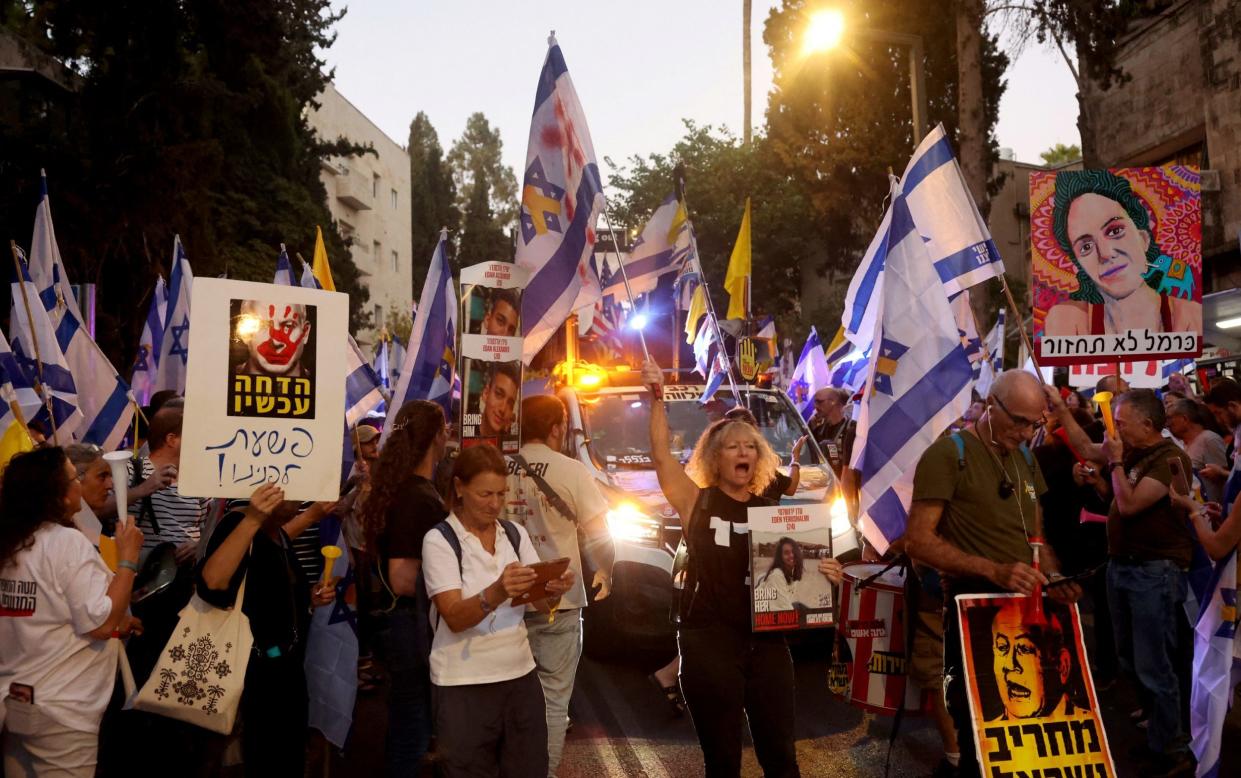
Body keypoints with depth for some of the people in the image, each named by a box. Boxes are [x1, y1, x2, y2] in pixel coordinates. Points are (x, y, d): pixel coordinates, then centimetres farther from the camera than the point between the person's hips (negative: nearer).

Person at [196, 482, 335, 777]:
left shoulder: (280, 536, 11)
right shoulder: (239, 523, -16)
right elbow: (211, 585, -36)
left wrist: (310, 599, 7)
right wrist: (252, 520, -42)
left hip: (288, 669, 9)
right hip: (256, 674, -9)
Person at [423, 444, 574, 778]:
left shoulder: (516, 533, 6)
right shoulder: (440, 540, -9)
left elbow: (541, 606, 1)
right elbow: (455, 618, -20)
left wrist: (555, 591, -22)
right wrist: (496, 593, -38)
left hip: (520, 675, 4)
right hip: (464, 686, -4)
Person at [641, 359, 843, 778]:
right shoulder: (697, 501, 1)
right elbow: (661, 454, -13)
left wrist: (822, 572, -7)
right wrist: (657, 398, -21)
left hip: (766, 640, 3)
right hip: (709, 641, -3)